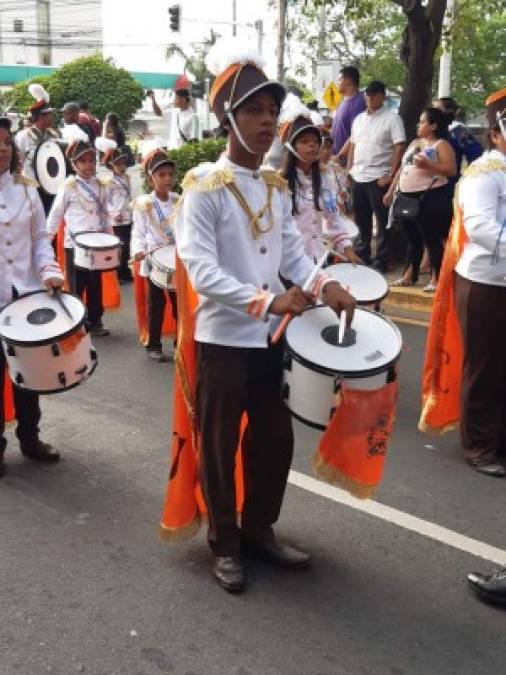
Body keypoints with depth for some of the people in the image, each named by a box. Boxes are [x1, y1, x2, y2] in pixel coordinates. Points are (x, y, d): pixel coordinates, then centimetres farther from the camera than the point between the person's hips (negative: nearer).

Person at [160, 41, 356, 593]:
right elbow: (200, 270, -21)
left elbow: (292, 253, 10)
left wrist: (323, 284, -10)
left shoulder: (277, 187, 9)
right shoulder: (203, 187, -13)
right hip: (222, 339, -6)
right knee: (220, 447, 8)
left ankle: (260, 530, 35)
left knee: (275, 439, 15)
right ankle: (225, 545, 26)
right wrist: (265, 301, -30)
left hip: (272, 337, 7)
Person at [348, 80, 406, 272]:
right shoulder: (359, 119, 14)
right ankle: (362, 255, 26)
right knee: (361, 220, 14)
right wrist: (349, 170, 10)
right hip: (358, 177, 6)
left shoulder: (392, 118, -5)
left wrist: (391, 175, -17)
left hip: (379, 178, -6)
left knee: (383, 222, 1)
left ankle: (381, 260, 7)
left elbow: (399, 148, -11)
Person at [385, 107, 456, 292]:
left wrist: (427, 165, -24)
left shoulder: (441, 144, -5)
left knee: (432, 238, -3)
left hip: (430, 197, -8)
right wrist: (391, 191, 18)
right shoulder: (414, 143, 18)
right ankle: (409, 275, 23)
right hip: (407, 197, 8)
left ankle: (435, 279, 4)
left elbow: (451, 169, -16)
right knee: (412, 238, 14)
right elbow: (402, 168, 21)